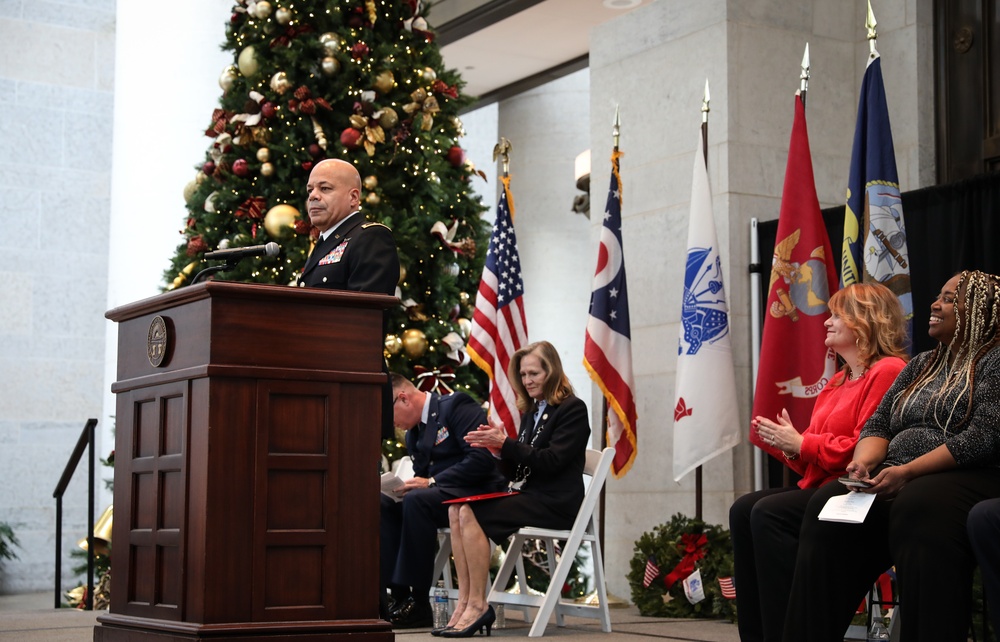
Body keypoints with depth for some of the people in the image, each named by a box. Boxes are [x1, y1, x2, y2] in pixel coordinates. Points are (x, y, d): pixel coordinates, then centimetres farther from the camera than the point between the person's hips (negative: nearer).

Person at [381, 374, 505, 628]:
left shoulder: (456, 406, -8)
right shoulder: (413, 431, 18)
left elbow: (482, 459, -20)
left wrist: (431, 482, -19)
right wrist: (407, 486, -3)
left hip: (476, 493, -8)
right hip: (437, 494, 8)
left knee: (416, 500, -32)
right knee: (381, 504, -12)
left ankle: (418, 604, -26)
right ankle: (398, 595, -15)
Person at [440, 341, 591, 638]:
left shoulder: (572, 409, -3)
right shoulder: (531, 413, 19)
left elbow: (551, 461, -15)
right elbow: (515, 472, 16)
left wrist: (505, 444, -19)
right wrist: (498, 449, -4)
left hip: (556, 503, -8)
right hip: (530, 497, 8)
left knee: (471, 514, -24)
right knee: (457, 510, -16)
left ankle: (478, 605, -22)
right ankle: (464, 603, -22)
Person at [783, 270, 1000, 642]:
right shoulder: (921, 365, 25)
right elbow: (878, 424, 19)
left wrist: (907, 472, -20)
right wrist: (865, 461, -6)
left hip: (969, 478, -6)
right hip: (895, 482, 6)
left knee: (917, 508, -39)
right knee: (827, 505, -22)